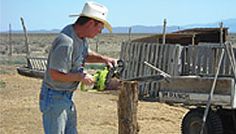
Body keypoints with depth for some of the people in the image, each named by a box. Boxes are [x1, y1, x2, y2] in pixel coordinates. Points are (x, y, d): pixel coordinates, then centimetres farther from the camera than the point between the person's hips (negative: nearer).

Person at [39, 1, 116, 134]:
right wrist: (81, 77, -18)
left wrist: (104, 58, 7)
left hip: (67, 98, 10)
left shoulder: (81, 37, 3)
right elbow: (56, 74, -29)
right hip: (54, 98, -10)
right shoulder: (66, 41, -27)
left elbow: (85, 54, 24)